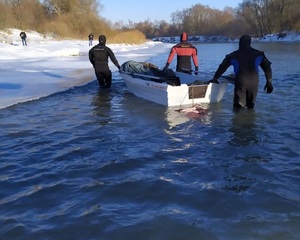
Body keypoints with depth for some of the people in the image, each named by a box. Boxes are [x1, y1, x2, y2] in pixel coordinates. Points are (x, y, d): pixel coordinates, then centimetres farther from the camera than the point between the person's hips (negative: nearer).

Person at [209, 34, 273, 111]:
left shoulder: (233, 55, 8)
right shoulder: (258, 54, 10)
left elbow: (222, 67, 12)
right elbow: (267, 67, 7)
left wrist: (215, 78, 24)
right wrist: (269, 81, 12)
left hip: (240, 82, -1)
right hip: (254, 82, 2)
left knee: (238, 106, -4)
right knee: (251, 105, 17)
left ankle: (239, 105, -29)